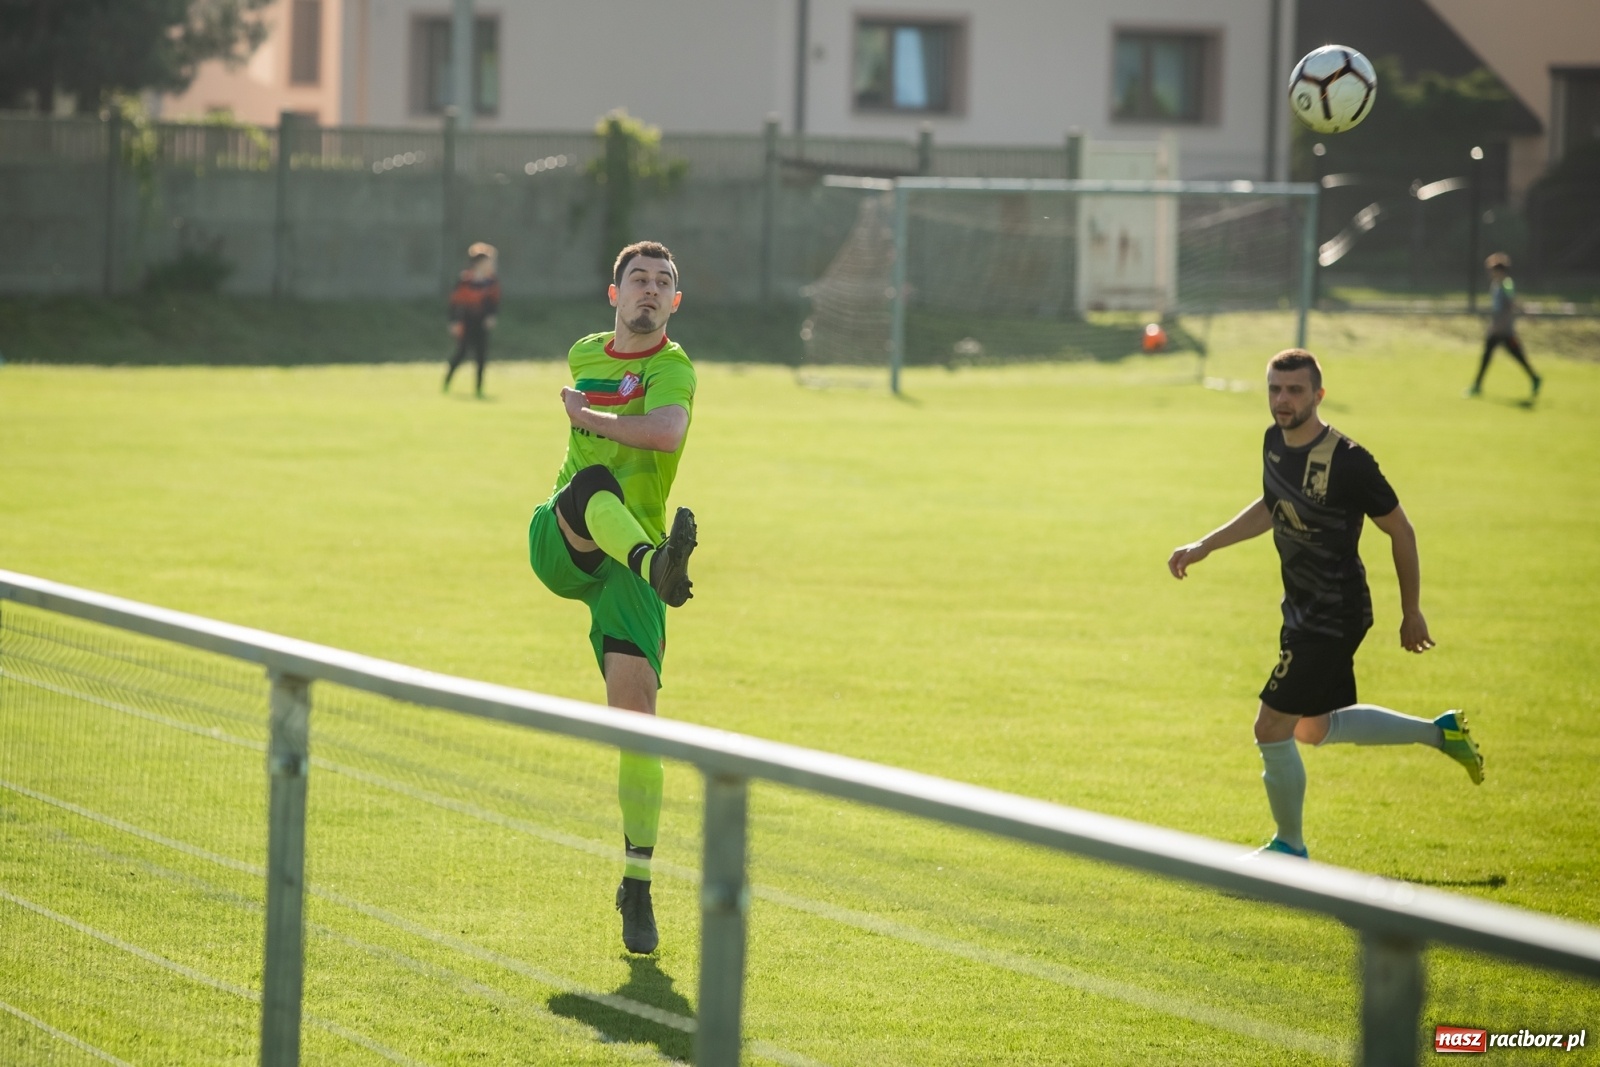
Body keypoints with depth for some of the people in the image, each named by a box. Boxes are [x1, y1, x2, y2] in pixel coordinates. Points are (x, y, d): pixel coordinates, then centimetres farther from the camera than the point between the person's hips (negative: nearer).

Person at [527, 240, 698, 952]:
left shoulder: (671, 368, -3)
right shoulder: (585, 355, 15)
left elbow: (667, 432, -26)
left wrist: (585, 414, -15)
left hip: (622, 560, -3)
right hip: (558, 545, 3)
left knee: (635, 700, -14)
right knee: (594, 485, -32)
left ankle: (637, 886, -4)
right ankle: (658, 563, -67)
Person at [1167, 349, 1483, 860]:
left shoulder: (1347, 461, -25)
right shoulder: (1275, 440, -1)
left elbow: (1401, 532, -14)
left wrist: (1411, 615, -6)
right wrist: (1203, 546, 13)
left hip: (1333, 617, -9)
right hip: (1302, 608, 9)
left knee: (1272, 729, -4)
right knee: (1315, 728, 23)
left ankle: (1290, 847, 18)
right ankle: (1439, 733, 38)